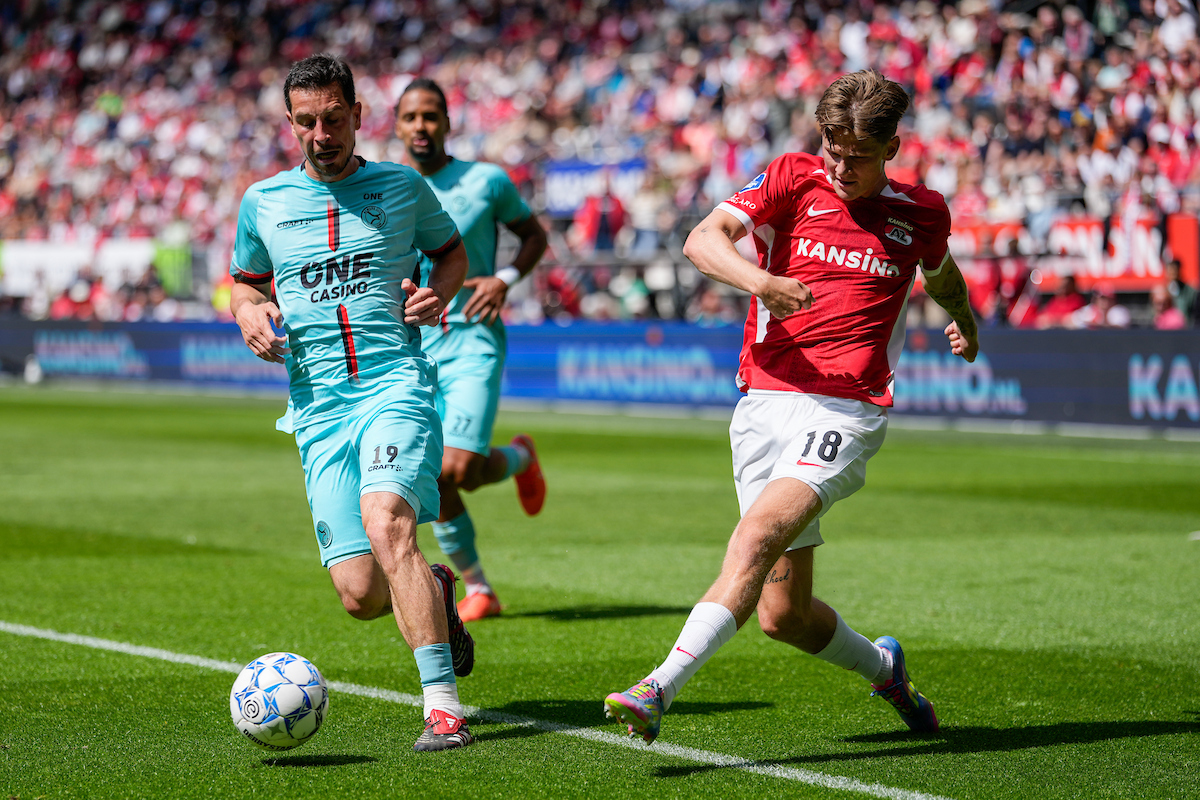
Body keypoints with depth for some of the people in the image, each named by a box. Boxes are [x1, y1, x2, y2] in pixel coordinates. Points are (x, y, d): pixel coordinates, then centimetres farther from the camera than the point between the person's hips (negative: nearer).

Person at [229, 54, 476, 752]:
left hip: (397, 387, -3)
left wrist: (438, 291, 1)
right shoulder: (264, 201, 11)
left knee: (384, 522, -31)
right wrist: (249, 314, 3)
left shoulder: (403, 188, 7)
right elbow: (244, 283, 25)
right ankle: (433, 590, 30)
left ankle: (443, 704, -29)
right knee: (361, 593, -7)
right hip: (319, 405, 3)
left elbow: (453, 251, 22)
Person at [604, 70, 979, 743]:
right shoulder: (793, 179, 4)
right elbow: (704, 240, -12)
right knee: (784, 614, 6)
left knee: (758, 536, -28)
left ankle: (659, 691, -36)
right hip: (766, 401, 2)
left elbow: (941, 273, 35)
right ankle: (881, 666, 36)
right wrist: (758, 279, -27)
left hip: (846, 410, -2)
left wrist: (964, 321, 24)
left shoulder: (922, 214, 8)